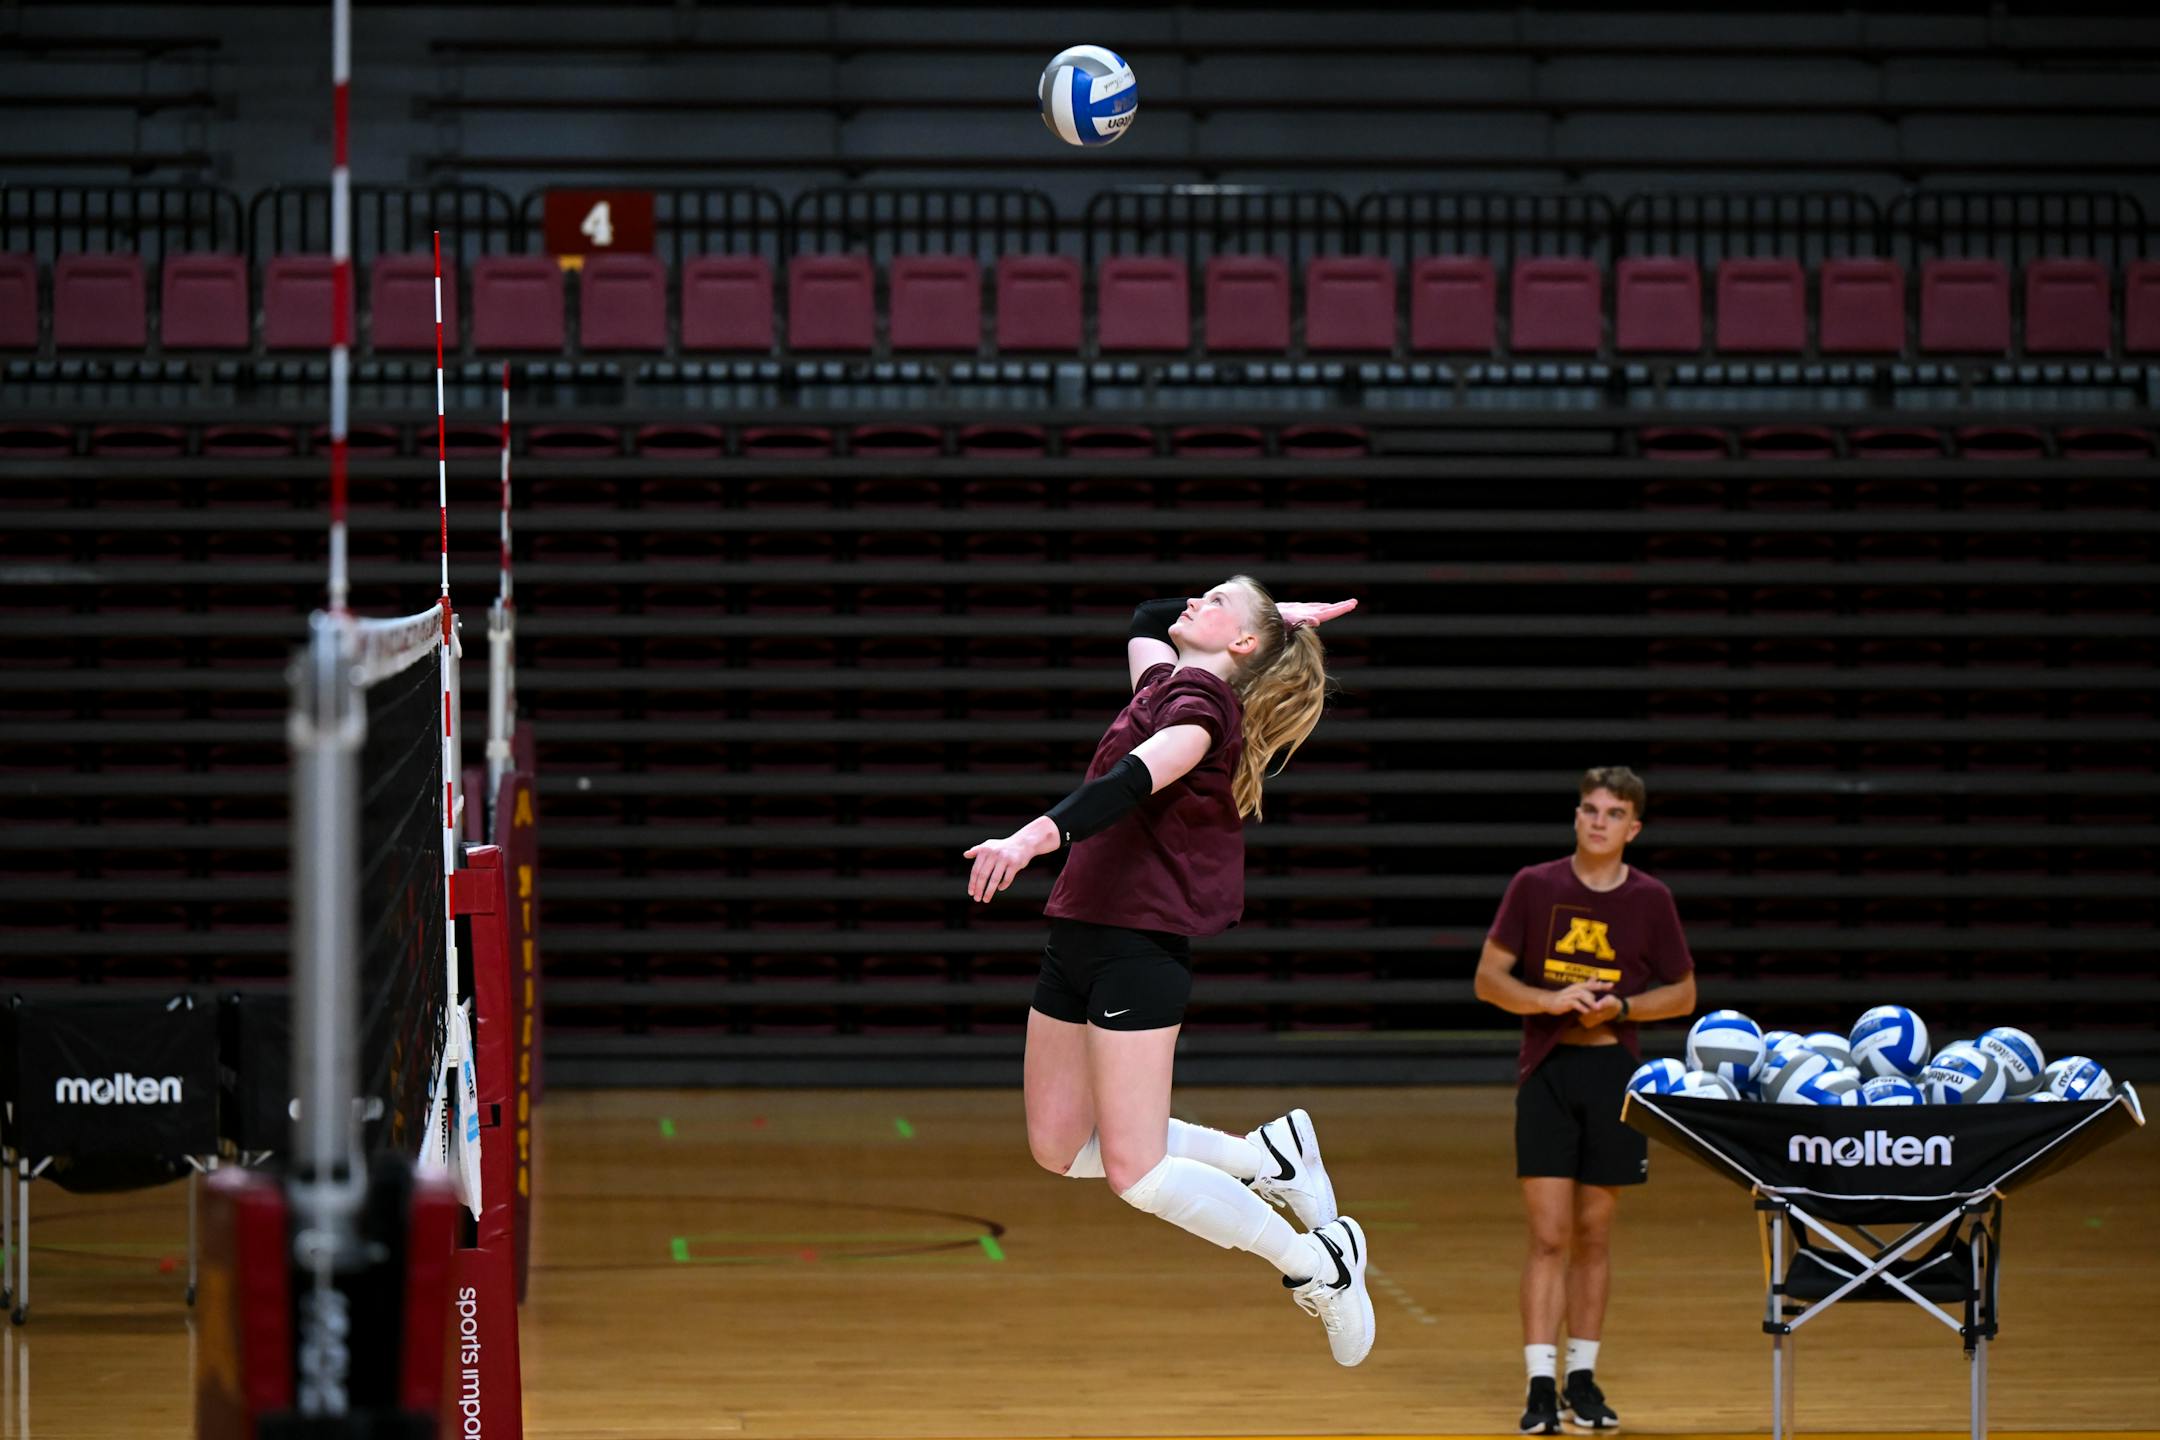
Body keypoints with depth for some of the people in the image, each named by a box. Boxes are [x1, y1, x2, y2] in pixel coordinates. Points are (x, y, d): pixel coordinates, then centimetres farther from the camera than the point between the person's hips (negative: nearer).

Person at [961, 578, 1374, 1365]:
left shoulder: (1203, 697, -10)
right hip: (1078, 928, 9)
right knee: (1057, 1149, 11)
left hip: (1139, 942, -9)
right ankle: (1263, 1157, 23)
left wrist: (1038, 835, -44)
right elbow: (1147, 619, 40)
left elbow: (1135, 779, -29)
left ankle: (1319, 1262, 4)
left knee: (1134, 1175, -12)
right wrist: (1277, 612, 31)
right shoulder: (1165, 682, 16)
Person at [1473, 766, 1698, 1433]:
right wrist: (1551, 1000, -16)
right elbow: (1488, 978, 1)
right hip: (1546, 1071, -1)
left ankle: (1583, 1378, 19)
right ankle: (1540, 1386, -7)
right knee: (1549, 1236, -7)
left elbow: (1683, 994, 9)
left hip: (1614, 1071, 2)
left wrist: (1619, 1007, -9)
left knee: (1594, 1235, 8)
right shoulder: (1534, 887, -1)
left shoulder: (1650, 900, 2)